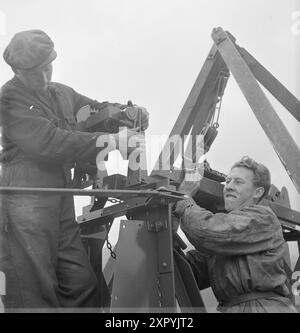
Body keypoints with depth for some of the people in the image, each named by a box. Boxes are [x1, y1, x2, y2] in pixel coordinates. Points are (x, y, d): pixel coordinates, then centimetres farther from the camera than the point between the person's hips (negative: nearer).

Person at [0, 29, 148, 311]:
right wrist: (108, 140, -24)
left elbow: (96, 110, 24)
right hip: (26, 202, -7)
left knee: (82, 284, 11)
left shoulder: (62, 93, 14)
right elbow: (49, 142, -21)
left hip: (61, 200, 7)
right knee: (34, 292, 0)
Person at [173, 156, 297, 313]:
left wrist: (184, 201, -4)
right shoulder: (225, 222, 19)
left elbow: (208, 232, -18)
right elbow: (194, 269, 11)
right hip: (229, 307, 6)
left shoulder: (261, 217, -4)